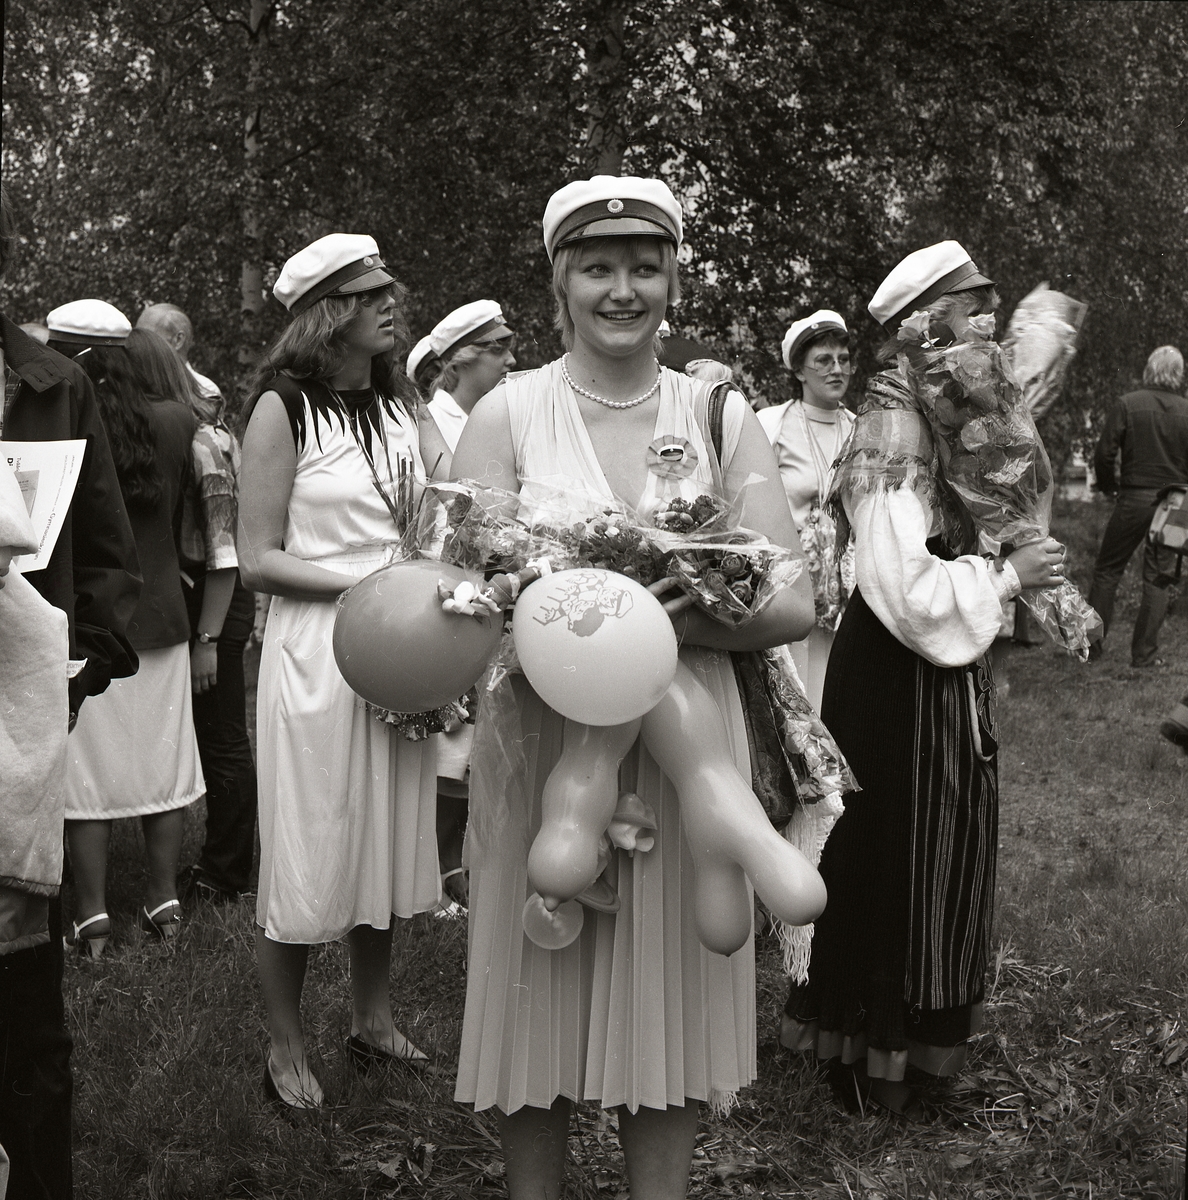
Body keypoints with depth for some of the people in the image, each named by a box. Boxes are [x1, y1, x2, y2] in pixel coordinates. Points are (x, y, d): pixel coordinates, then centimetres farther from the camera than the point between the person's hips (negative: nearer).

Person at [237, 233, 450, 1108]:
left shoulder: (403, 405, 10)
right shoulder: (284, 408, -8)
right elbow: (259, 560, -10)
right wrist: (369, 585, -18)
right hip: (315, 650, -6)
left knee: (387, 841, 14)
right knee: (307, 854, 2)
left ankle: (374, 1019, 31)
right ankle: (285, 1046, 19)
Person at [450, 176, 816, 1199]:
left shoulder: (720, 415, 2)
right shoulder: (507, 414, -2)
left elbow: (793, 604, -4)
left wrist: (668, 624, -21)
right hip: (541, 740, -1)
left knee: (668, 1001, 11)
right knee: (540, 1001, 9)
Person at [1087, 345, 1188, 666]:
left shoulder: (1127, 405, -7)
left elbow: (1104, 453, -8)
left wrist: (1109, 487, 9)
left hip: (1133, 498, -1)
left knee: (1107, 569, 11)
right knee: (1159, 578, 8)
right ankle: (1144, 654, 9)